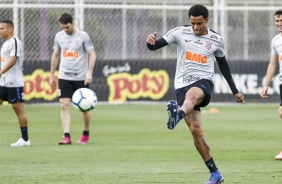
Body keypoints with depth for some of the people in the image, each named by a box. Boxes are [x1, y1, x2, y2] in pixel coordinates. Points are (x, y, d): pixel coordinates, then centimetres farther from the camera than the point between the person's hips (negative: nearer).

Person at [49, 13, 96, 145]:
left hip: (81, 77, -3)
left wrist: (89, 72, -16)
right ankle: (67, 137, -11)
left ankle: (86, 134, 25)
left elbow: (92, 54, -5)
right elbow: (55, 56, 15)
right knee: (64, 106, -9)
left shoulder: (83, 36, -5)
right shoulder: (59, 36, 6)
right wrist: (52, 75, 14)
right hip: (64, 77, 3)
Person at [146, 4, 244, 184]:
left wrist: (235, 91, 26)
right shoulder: (180, 32, 4)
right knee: (196, 130, -9)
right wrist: (151, 43, -28)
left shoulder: (216, 39, 7)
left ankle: (178, 113, -74)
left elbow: (223, 64, 22)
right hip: (183, 85, 1)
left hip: (204, 82, -1)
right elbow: (156, 45, -2)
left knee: (191, 95, -39)